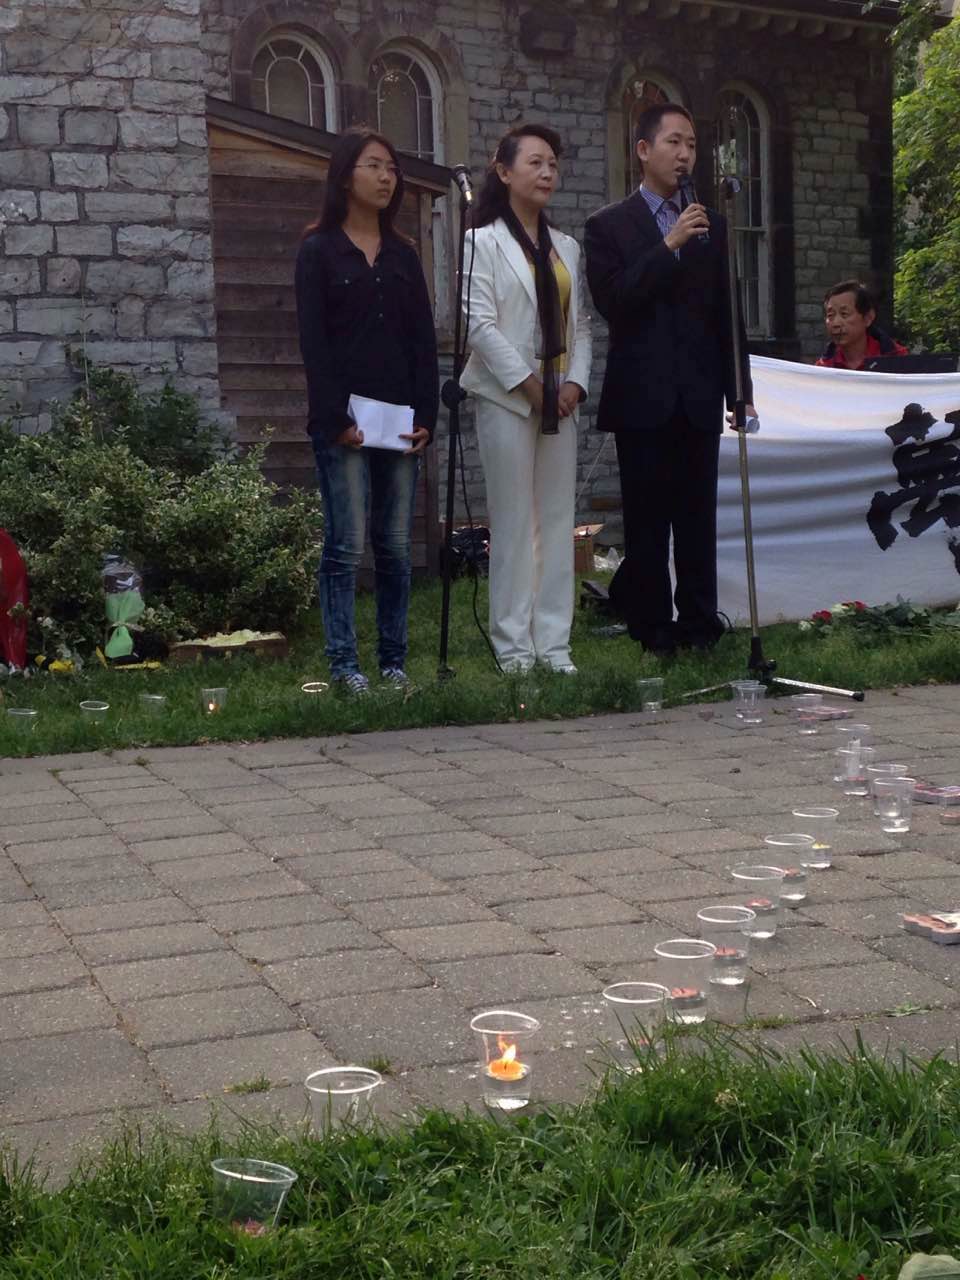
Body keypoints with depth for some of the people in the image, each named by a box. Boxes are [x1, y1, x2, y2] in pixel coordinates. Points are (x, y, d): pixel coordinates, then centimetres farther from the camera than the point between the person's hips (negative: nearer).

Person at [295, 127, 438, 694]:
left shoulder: (403, 254, 15)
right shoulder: (320, 251, 2)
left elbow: (423, 339, 11)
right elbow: (313, 342, -5)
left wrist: (426, 415, 0)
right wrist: (336, 420, -13)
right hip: (343, 422, -4)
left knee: (396, 547, 4)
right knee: (347, 546, -5)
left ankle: (394, 660, 9)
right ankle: (344, 663, 0)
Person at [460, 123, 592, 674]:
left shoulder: (567, 247, 16)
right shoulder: (484, 243, -2)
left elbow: (580, 323, 13)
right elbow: (480, 324, -10)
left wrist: (575, 381, -2)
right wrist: (527, 382, -13)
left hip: (560, 399, 6)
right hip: (507, 398, -5)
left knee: (559, 520, 4)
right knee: (513, 522, -4)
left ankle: (554, 641, 9)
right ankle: (513, 643, 2)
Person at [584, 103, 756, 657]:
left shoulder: (712, 226, 14)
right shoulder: (609, 226, 4)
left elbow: (728, 314, 14)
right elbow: (611, 300, -11)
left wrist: (740, 391, 10)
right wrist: (668, 246, -16)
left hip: (699, 397, 3)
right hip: (643, 397, -3)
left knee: (699, 518, 3)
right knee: (647, 522, -1)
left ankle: (700, 626, 9)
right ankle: (652, 630, 5)